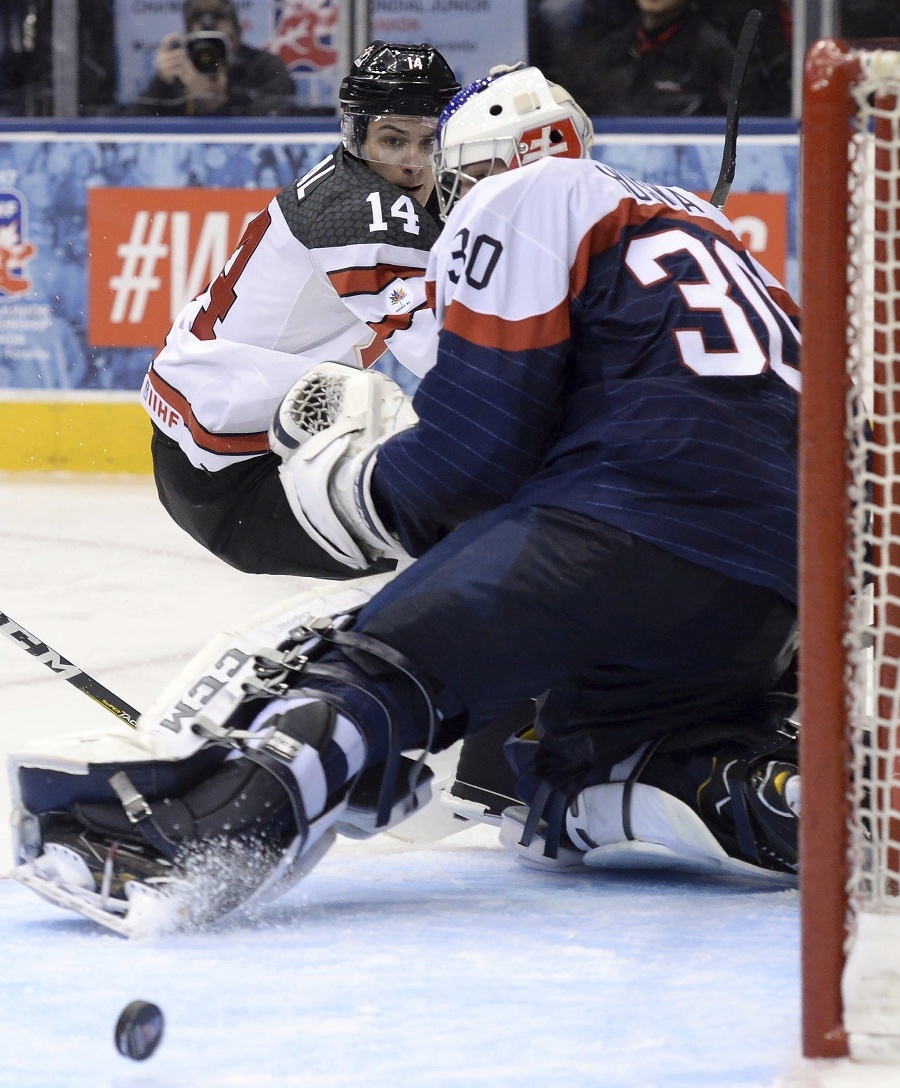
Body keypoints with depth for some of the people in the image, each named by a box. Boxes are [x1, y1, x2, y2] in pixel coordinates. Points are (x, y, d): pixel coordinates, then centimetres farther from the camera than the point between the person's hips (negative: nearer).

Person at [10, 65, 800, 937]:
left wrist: (340, 471, 13)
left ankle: (174, 835, -40)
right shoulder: (692, 221, 33)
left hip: (628, 528, -8)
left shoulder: (524, 201, 8)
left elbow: (475, 453, -2)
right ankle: (780, 799, -1)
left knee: (381, 668, -16)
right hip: (769, 594, 8)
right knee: (576, 786, 23)